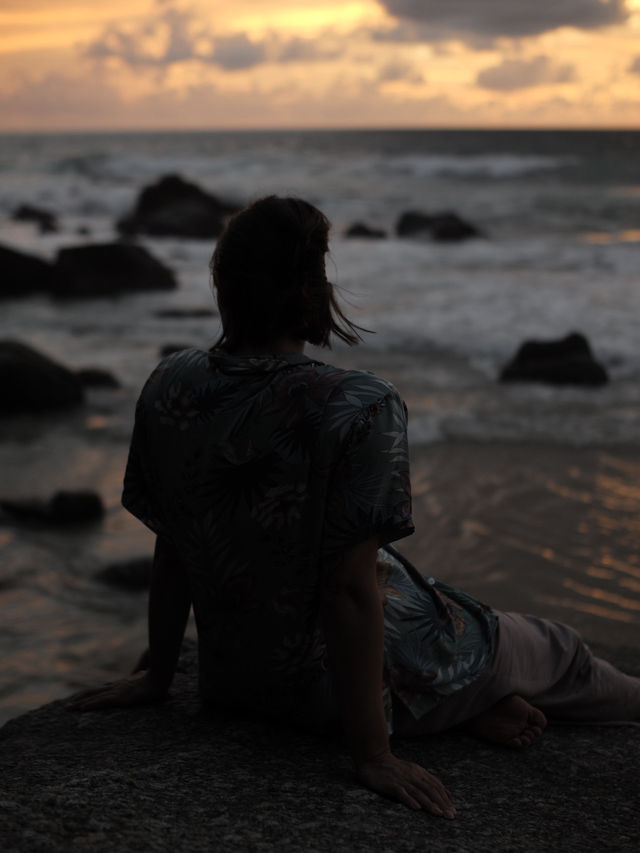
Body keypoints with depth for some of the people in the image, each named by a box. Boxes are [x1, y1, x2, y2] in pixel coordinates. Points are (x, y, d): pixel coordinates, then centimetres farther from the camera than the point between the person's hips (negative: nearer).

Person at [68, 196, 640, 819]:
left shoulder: (167, 389, -9)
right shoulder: (361, 408, -28)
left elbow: (170, 551, 0)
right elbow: (350, 586, -26)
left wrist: (158, 676, 12)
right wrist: (371, 754, -19)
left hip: (233, 674, 6)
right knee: (553, 655, 21)